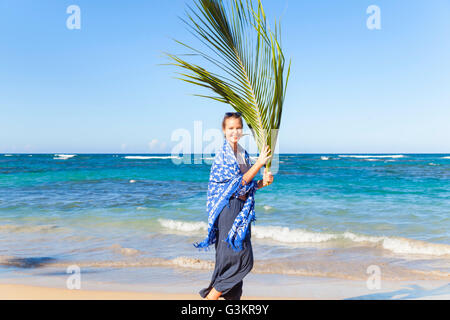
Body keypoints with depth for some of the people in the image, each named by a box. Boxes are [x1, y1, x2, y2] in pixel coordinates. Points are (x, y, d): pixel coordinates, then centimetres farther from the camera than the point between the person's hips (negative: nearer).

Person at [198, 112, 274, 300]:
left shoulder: (243, 154, 14)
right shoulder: (223, 154, -11)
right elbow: (238, 183, -17)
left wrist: (263, 182, -3)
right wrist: (259, 163, -17)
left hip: (242, 210, 8)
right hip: (229, 208, -8)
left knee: (235, 259, 10)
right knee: (242, 258, -10)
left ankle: (232, 297, 18)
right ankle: (211, 296, -2)